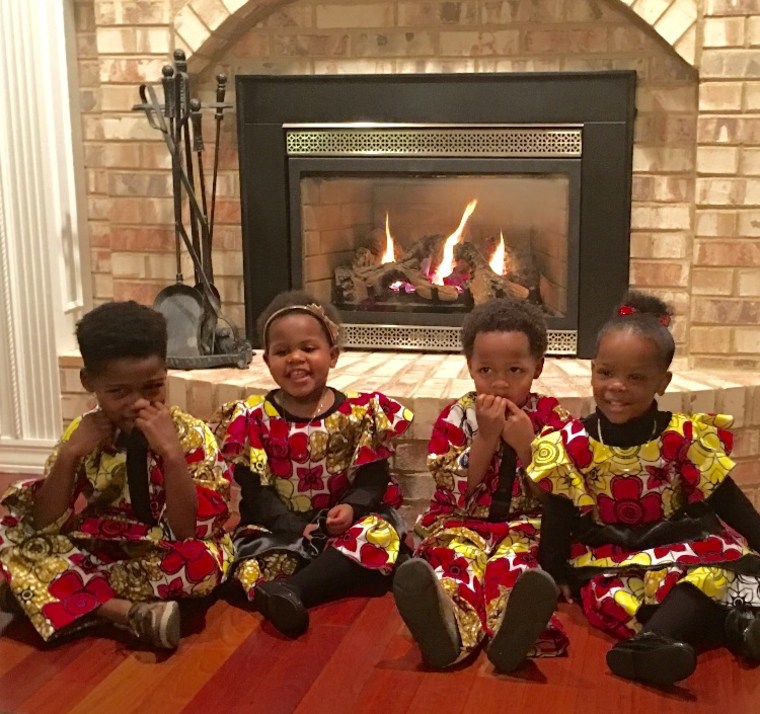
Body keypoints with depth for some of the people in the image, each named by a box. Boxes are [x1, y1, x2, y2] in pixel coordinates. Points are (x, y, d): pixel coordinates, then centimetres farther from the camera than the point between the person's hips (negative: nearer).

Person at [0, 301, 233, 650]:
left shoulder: (191, 435, -14)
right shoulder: (83, 434, -4)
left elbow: (189, 533, -21)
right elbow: (44, 527, -7)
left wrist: (171, 453, -31)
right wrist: (68, 455, -20)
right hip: (97, 552, 4)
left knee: (201, 561, -35)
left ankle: (76, 600, -16)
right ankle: (133, 614, -22)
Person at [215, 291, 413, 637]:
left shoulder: (359, 413, 1)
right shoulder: (253, 418, 1)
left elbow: (373, 478, -1)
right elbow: (254, 491, -4)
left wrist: (351, 508, -22)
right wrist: (294, 527, -19)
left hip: (345, 525, 0)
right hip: (280, 528, 0)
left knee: (380, 534, -29)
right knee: (257, 553, -28)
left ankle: (289, 591, -39)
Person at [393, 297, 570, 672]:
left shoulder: (551, 416, 7)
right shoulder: (456, 417, 6)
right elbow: (459, 492, -4)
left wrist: (525, 445, -14)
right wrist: (486, 437, -15)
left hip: (526, 526, 0)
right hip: (462, 523, 0)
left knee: (513, 560, -36)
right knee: (454, 555, -35)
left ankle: (513, 628, -67)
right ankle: (450, 625, -66)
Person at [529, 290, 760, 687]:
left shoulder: (684, 439, -4)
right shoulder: (572, 445, -4)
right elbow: (558, 519, -2)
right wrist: (555, 579, -10)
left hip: (681, 548, 1)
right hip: (608, 560, 0)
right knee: (607, 595, -35)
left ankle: (649, 641, -52)